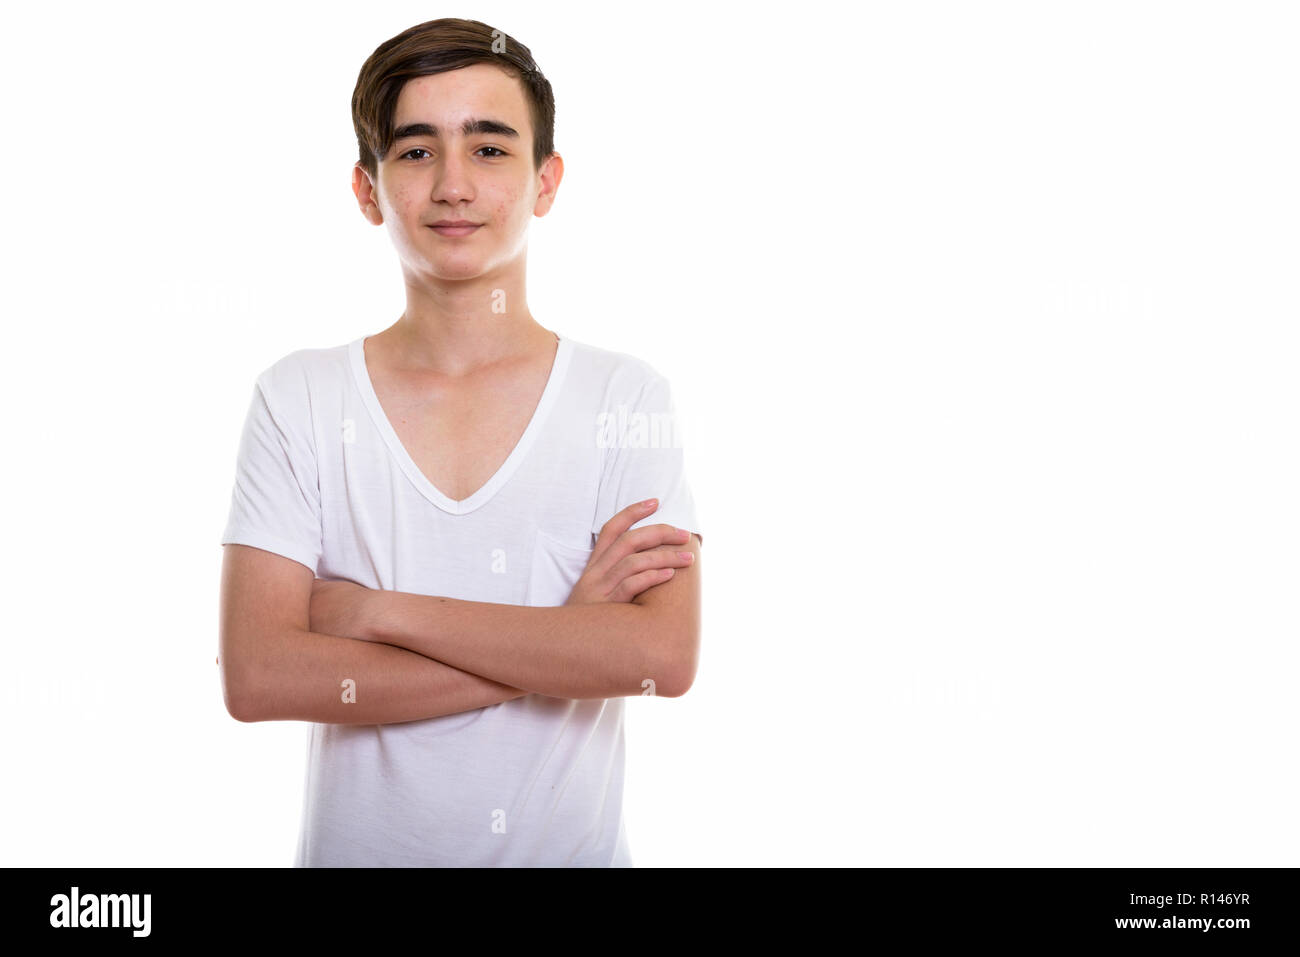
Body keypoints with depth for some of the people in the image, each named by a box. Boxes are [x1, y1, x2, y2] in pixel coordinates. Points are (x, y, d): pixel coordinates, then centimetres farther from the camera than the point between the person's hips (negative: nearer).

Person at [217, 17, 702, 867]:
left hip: (574, 848, 0)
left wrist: (382, 610, -19)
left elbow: (666, 656, -20)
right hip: (357, 845, 0)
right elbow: (256, 677, -16)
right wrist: (562, 643, -20)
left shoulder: (629, 399, -8)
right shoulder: (298, 400, -7)